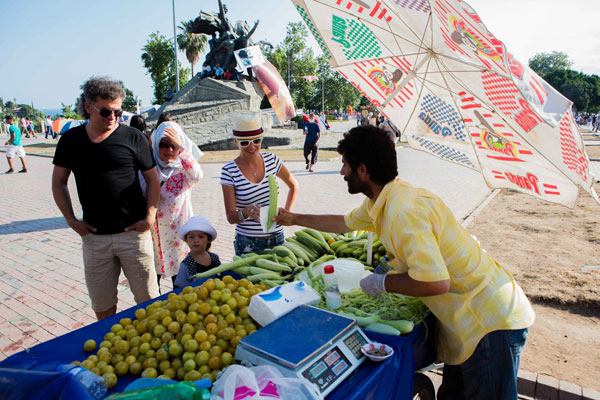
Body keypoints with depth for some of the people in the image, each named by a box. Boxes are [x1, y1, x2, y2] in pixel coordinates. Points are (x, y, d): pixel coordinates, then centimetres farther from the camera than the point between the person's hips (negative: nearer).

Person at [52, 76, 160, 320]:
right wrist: (71, 220, 4)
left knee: (147, 298, 5)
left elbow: (152, 178, 2)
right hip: (94, 236, 3)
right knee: (102, 305, 13)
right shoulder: (71, 139, 6)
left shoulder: (132, 137, -2)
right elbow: (59, 182, 14)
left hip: (133, 232, -2)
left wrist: (150, 216, -6)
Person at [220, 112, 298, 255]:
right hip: (248, 243, -3)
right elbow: (230, 217, -11)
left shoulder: (271, 160, 0)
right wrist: (246, 212, -31)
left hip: (277, 238, 3)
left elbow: (293, 186, 16)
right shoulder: (229, 171, -10)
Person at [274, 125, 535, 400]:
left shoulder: (403, 212, -29)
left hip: (491, 323, -10)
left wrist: (382, 282, -18)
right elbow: (344, 223, 22)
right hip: (467, 317, 10)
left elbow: (435, 282, -35)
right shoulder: (381, 201, 4)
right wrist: (295, 219, 31)